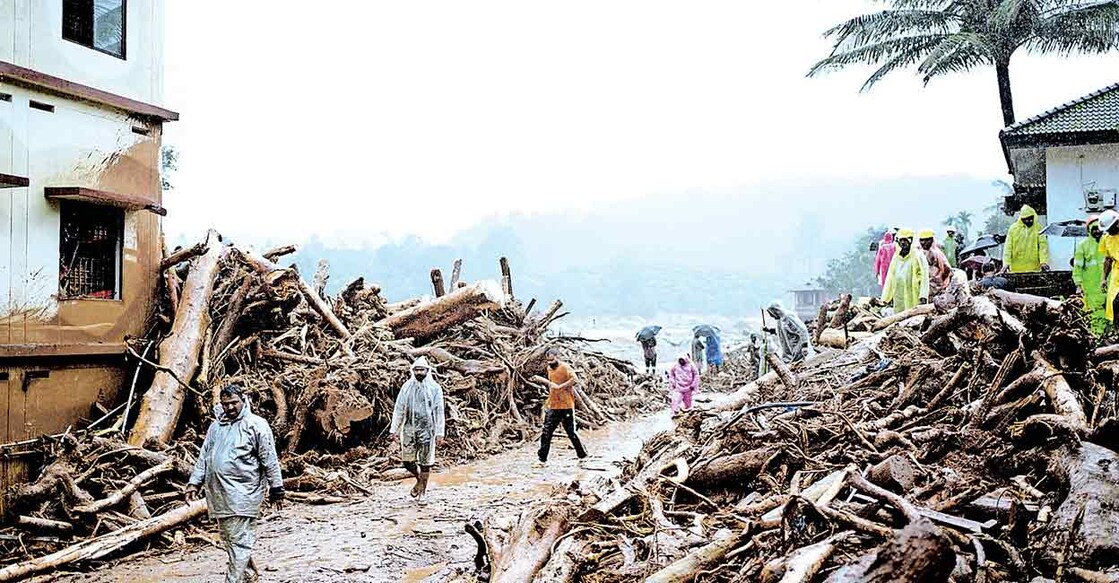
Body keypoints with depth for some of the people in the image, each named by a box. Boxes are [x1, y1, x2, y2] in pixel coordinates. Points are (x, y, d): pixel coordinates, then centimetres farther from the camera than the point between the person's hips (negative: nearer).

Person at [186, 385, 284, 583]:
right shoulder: (215, 427, 15)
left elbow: (270, 460, -5)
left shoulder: (256, 425, -4)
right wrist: (194, 483, 11)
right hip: (219, 494, 7)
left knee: (239, 542, -8)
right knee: (228, 539, 14)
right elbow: (203, 457, 20)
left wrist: (276, 489, -5)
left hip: (242, 494, -7)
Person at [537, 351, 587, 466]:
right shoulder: (549, 369, 13)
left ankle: (582, 455, 20)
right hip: (553, 407, 6)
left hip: (566, 406, -6)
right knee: (546, 433, 0)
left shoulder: (565, 367, -12)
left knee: (571, 432, 3)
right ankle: (542, 459, 4)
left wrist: (559, 386, -28)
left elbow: (575, 379, -28)